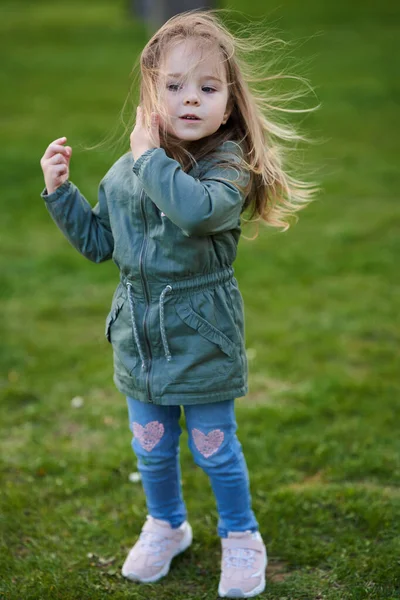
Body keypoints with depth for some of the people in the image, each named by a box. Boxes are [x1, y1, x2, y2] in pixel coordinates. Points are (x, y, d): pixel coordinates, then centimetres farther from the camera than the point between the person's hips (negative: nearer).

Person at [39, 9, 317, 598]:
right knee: (151, 448, 19)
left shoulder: (229, 167, -17)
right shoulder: (126, 170, -1)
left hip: (204, 343, -4)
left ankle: (241, 536, 34)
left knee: (215, 448, 11)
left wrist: (150, 156, -30)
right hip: (139, 340, 5)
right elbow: (98, 240, 11)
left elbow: (197, 210, -41)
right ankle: (166, 526, 44)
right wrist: (61, 191, -1)